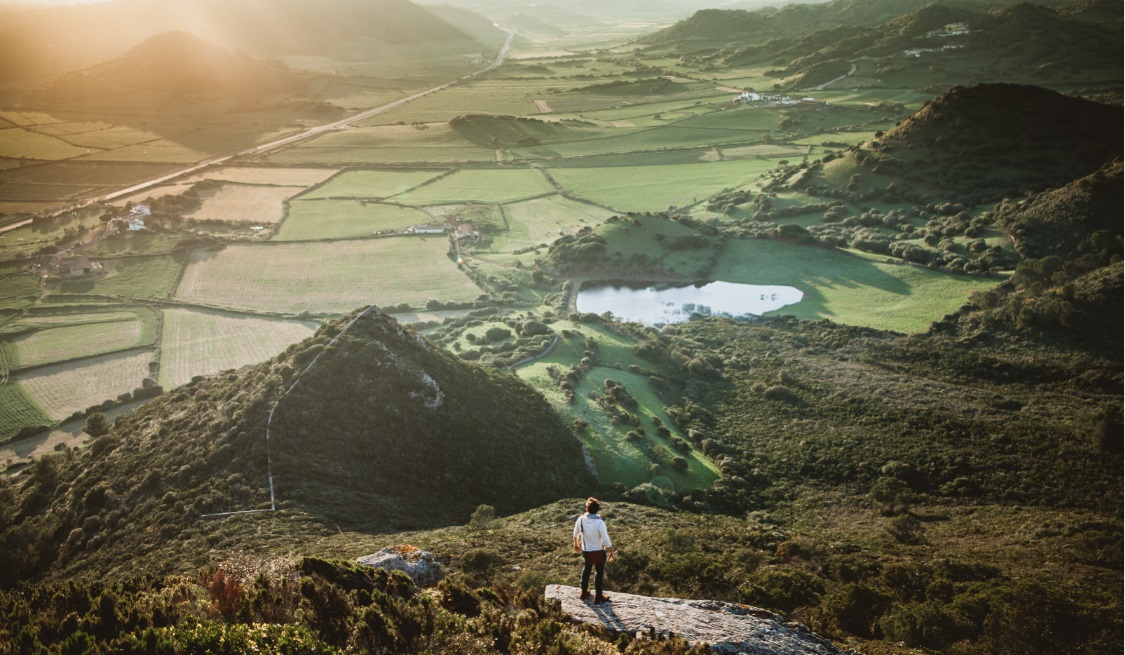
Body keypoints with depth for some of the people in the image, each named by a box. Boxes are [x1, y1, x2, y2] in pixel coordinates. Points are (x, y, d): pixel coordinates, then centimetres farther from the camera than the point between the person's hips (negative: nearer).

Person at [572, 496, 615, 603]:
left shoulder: (581, 519, -13)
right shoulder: (600, 523, -27)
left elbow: (575, 534, 3)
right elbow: (606, 540, -21)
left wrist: (576, 545, 22)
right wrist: (612, 552, -6)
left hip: (586, 551, 4)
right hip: (598, 552, -4)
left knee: (586, 570, 23)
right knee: (599, 573, 13)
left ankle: (584, 593, 37)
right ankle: (598, 597, 22)